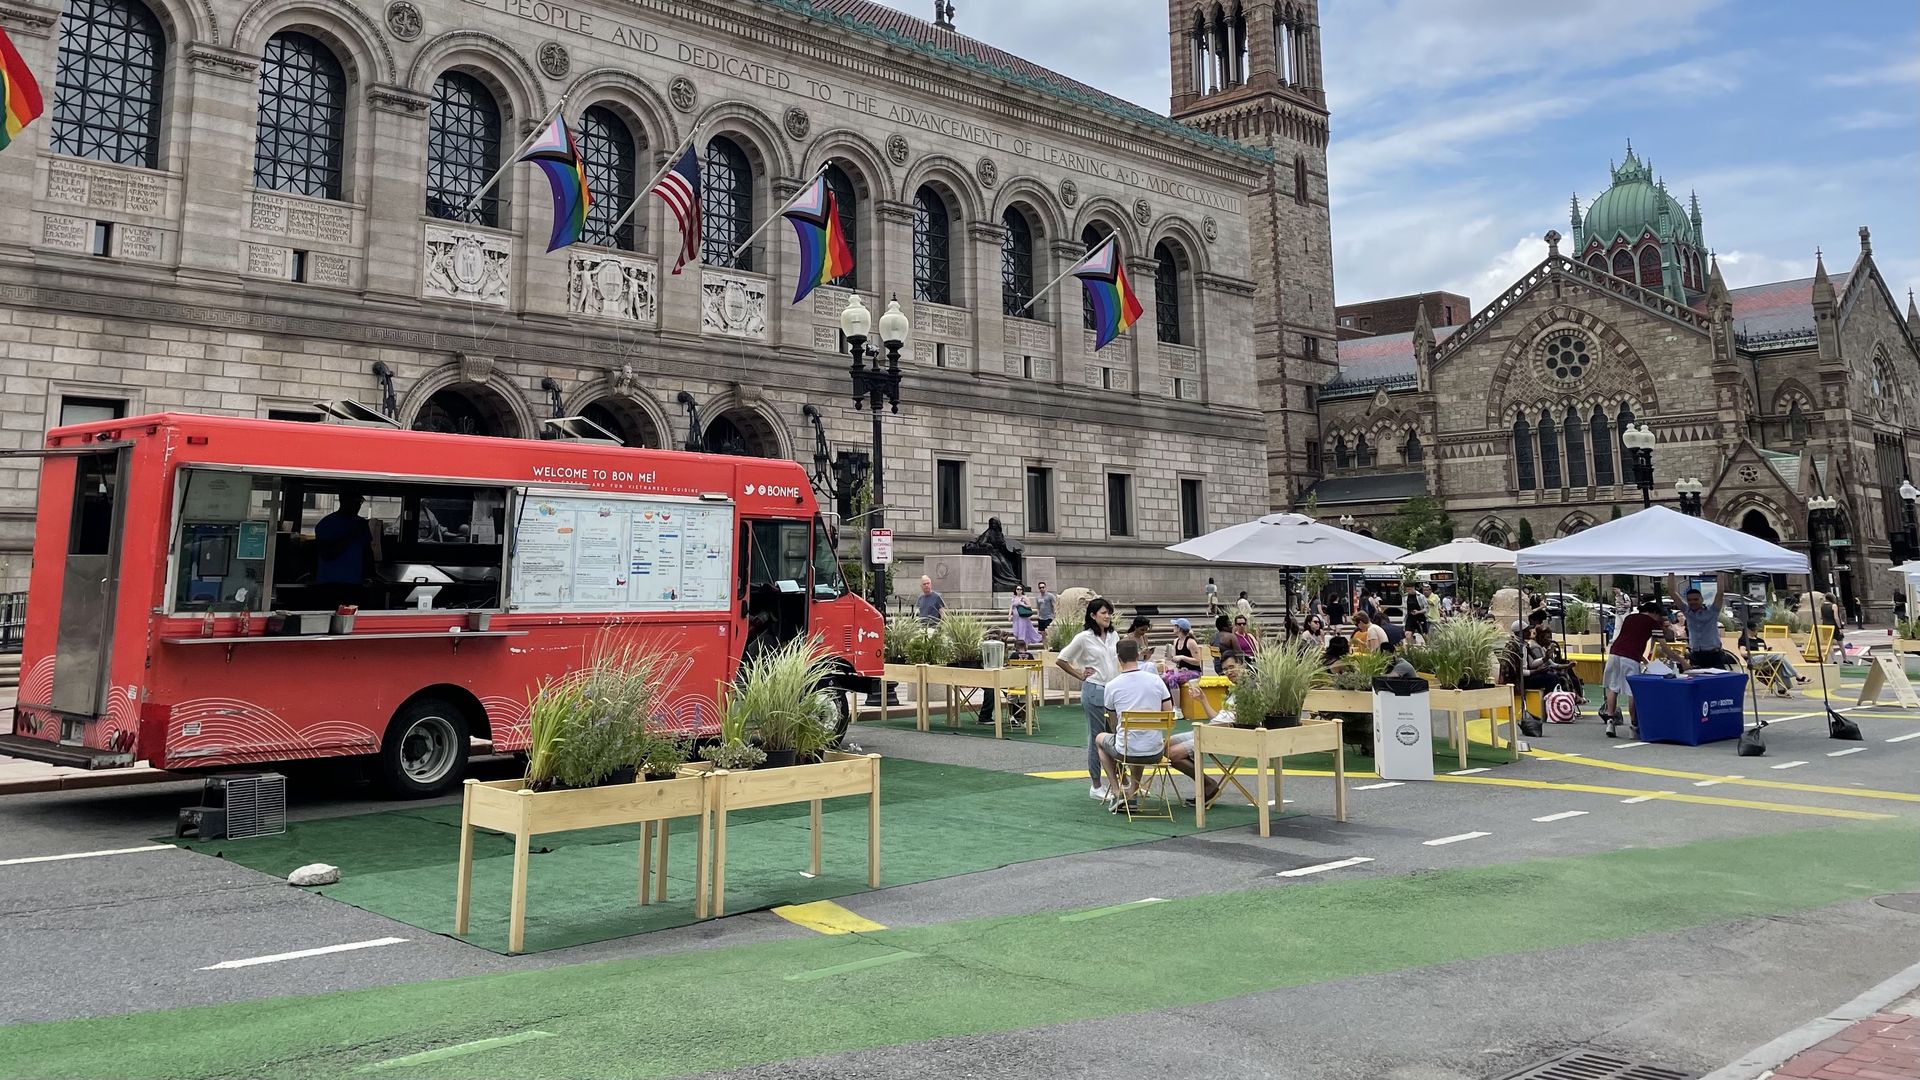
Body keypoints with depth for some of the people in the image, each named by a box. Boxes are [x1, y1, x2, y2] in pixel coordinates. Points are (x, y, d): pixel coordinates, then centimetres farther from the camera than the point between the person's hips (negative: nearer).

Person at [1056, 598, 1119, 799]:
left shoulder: (1114, 636, 8)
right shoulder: (1084, 638, -8)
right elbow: (1061, 660, -2)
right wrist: (1080, 676, -1)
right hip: (1094, 692, -5)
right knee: (1096, 738, 2)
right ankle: (1096, 786, 12)